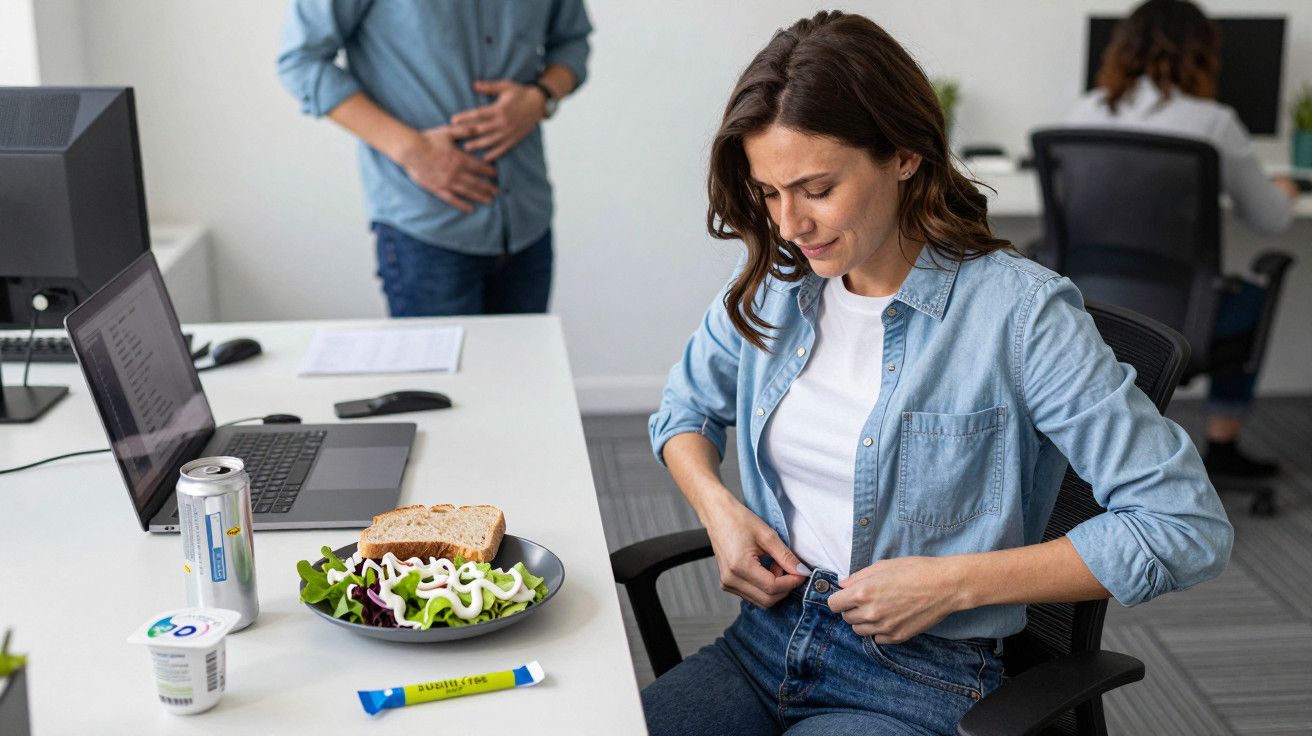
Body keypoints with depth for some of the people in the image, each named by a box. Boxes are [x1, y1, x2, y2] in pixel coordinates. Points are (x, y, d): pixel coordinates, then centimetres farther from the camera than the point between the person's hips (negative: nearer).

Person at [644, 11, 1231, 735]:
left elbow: (1188, 527, -16)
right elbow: (684, 407, 20)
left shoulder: (1019, 312, -16)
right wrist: (717, 507, -4)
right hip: (765, 641, 6)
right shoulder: (772, 286, 1)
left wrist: (951, 583, -20)